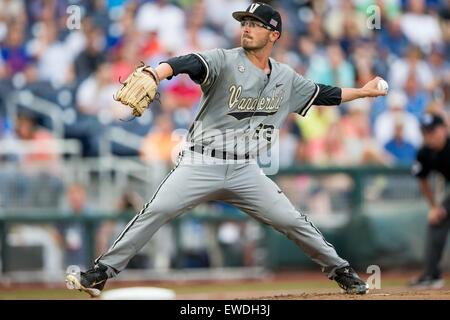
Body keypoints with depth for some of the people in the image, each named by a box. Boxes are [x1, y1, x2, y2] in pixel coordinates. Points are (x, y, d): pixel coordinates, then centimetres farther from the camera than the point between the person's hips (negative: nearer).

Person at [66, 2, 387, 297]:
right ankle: (102, 272, -13)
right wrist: (155, 74, -47)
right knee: (156, 211, -18)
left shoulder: (286, 78, 8)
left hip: (245, 171, 3)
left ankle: (340, 270, 20)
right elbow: (188, 63, -28)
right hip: (201, 164, -3)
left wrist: (362, 92, 24)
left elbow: (322, 94, 25)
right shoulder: (225, 61, -8)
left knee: (292, 221, 0)